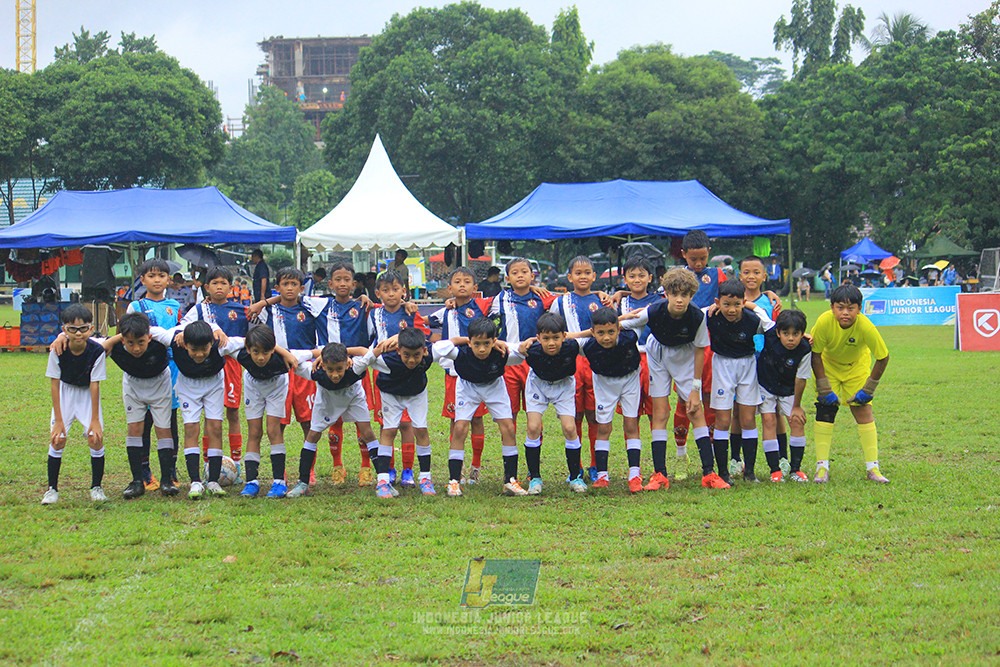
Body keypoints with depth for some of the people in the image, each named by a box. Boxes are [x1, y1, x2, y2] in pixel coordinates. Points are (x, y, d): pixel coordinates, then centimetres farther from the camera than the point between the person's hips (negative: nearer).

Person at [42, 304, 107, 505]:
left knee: (95, 438, -12)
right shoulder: (58, 351, -23)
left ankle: (96, 486, 5)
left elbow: (95, 385, -18)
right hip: (65, 391, 0)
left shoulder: (96, 351, -25)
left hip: (88, 393, 0)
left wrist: (95, 419, -17)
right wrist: (59, 420, -17)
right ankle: (52, 488, 3)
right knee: (57, 439, -10)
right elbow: (54, 384, -16)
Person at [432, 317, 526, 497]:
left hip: (494, 386, 1)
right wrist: (461, 339, -33)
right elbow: (438, 349, -37)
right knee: (460, 428, -15)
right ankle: (454, 481, -5)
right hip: (468, 387, -1)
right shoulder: (462, 353, -33)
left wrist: (502, 344, -25)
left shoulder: (500, 354, -30)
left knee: (508, 428, -9)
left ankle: (511, 481, -1)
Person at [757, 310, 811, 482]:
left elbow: (800, 379, -16)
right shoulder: (770, 333, -26)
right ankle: (775, 470, -9)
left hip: (788, 389, 0)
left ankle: (795, 469, 3)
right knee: (769, 420, -11)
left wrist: (796, 406, -8)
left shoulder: (804, 350, -27)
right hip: (765, 385, 0)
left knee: (797, 422, -8)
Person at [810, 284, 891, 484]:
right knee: (825, 410, -10)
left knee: (863, 411, -7)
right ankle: (822, 467, -5)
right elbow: (815, 355, -19)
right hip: (828, 364, 0)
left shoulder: (865, 327, -33)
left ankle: (873, 467, 0)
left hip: (857, 366, 0)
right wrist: (824, 389, -20)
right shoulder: (824, 322, -32)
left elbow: (883, 357, -20)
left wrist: (868, 389, -16)